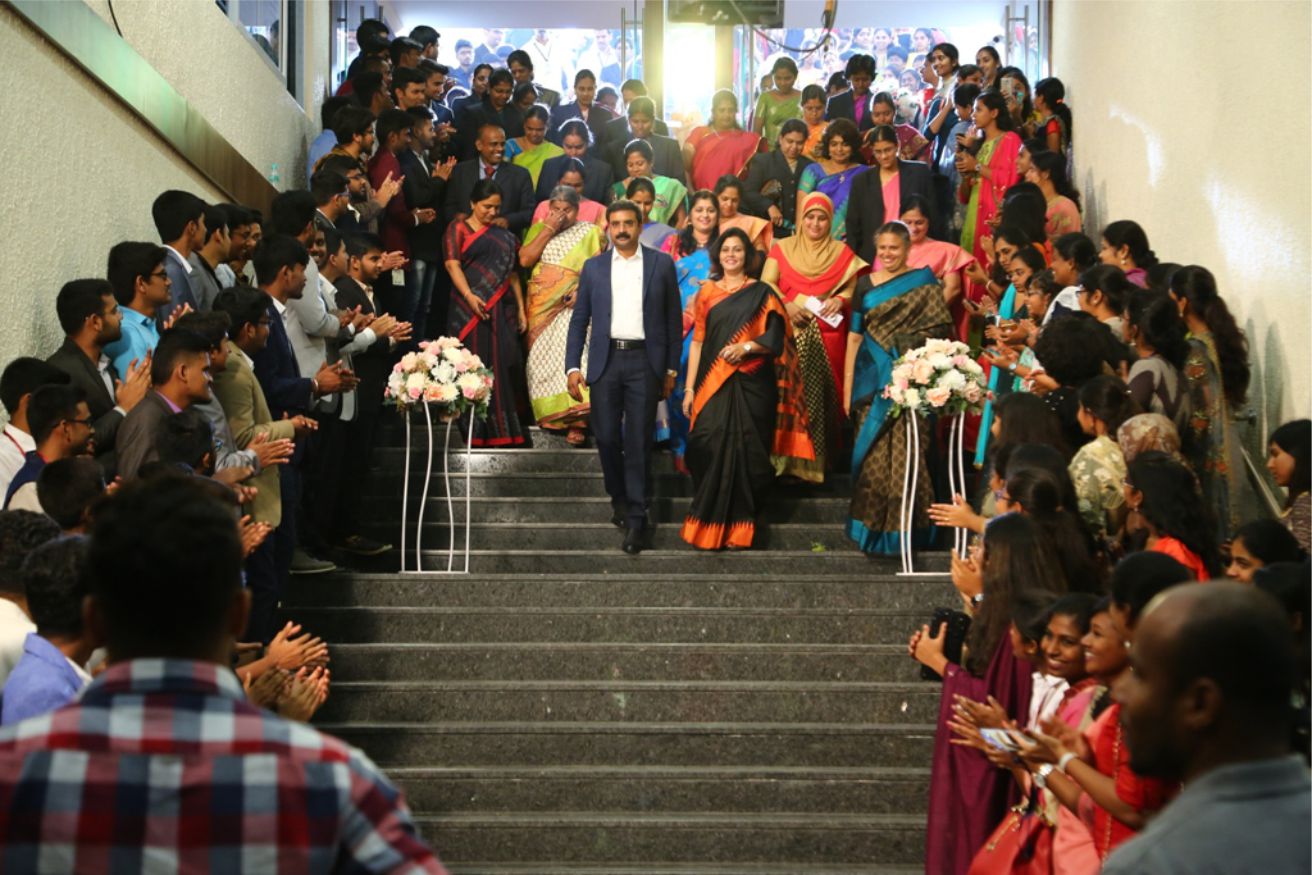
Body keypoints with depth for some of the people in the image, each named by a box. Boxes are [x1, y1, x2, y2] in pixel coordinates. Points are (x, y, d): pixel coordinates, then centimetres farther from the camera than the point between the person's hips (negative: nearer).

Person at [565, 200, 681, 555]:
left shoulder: (662, 264, 4)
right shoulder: (593, 267, 8)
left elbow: (673, 318, 6)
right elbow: (579, 320, 8)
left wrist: (671, 368, 2)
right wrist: (573, 366, -1)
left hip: (645, 361, -2)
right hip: (605, 361, 2)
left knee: (638, 441, -2)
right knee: (606, 436, 4)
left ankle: (636, 518, 4)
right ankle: (618, 497, 28)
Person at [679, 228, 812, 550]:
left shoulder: (761, 293, 8)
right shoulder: (707, 292, 12)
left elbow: (775, 338, 1)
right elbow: (697, 342, 9)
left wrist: (747, 346, -17)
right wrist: (689, 388, 3)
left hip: (751, 386, -1)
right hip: (713, 384, 1)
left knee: (745, 452, -3)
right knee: (710, 449, -9)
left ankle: (739, 528, 3)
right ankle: (709, 525, -2)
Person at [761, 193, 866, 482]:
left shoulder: (842, 252, 12)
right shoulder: (783, 247, 11)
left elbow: (855, 288, 8)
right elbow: (766, 283, 1)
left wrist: (840, 300, -13)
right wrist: (786, 305, -15)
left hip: (828, 336, 0)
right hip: (791, 333, 0)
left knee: (822, 396, -5)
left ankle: (818, 459, 1)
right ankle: (789, 457, 1)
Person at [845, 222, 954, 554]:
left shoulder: (925, 284, 4)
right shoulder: (866, 284, 11)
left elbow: (940, 332, -1)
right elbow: (854, 337, 10)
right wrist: (847, 389, 5)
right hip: (873, 382, 2)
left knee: (904, 455, -6)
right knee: (872, 455, 0)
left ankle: (901, 526, 3)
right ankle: (872, 527, 11)